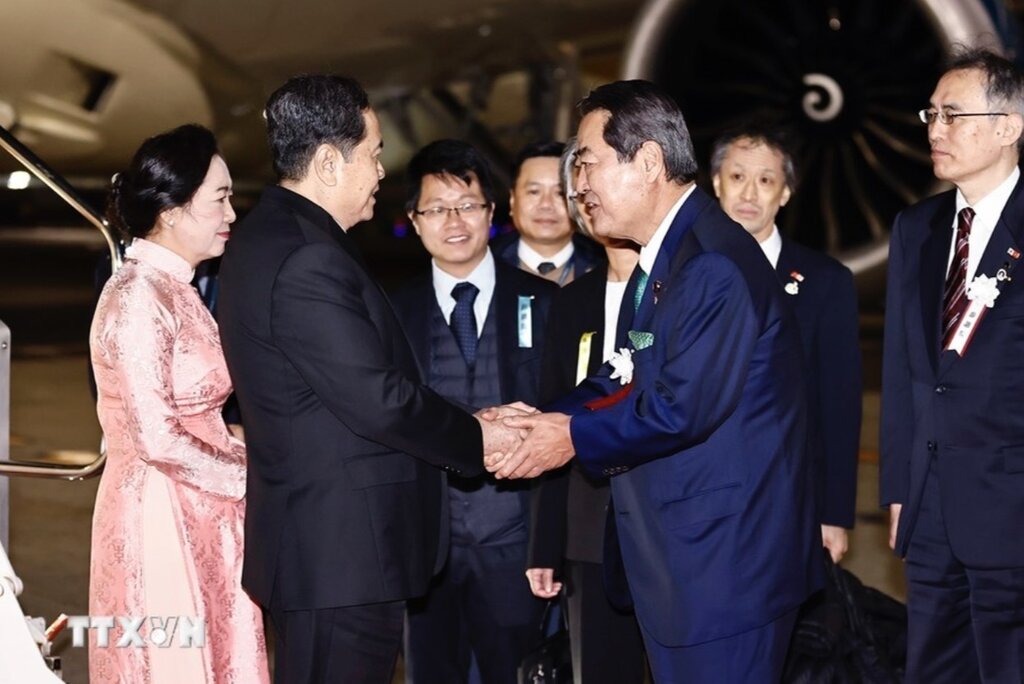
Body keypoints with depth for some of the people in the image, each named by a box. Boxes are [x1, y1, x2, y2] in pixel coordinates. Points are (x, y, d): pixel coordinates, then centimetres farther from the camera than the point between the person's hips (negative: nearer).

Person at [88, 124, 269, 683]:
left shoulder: (176, 290, 12)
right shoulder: (138, 296, -16)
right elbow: (155, 438, -21)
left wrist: (248, 458, 1)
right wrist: (251, 476, -11)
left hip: (202, 516, 9)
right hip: (160, 516, -9)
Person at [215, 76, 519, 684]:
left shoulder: (272, 236, 12)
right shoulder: (307, 262, -22)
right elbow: (379, 400, -21)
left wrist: (467, 423, 10)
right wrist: (476, 439, -6)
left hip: (317, 542, 11)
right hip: (344, 551, -11)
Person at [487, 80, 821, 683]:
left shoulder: (715, 265, -20)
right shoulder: (666, 257, 14)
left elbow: (684, 406, -24)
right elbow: (631, 379, 12)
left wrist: (576, 437, -12)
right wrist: (542, 419, -3)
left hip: (725, 560, -10)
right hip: (682, 555, 10)